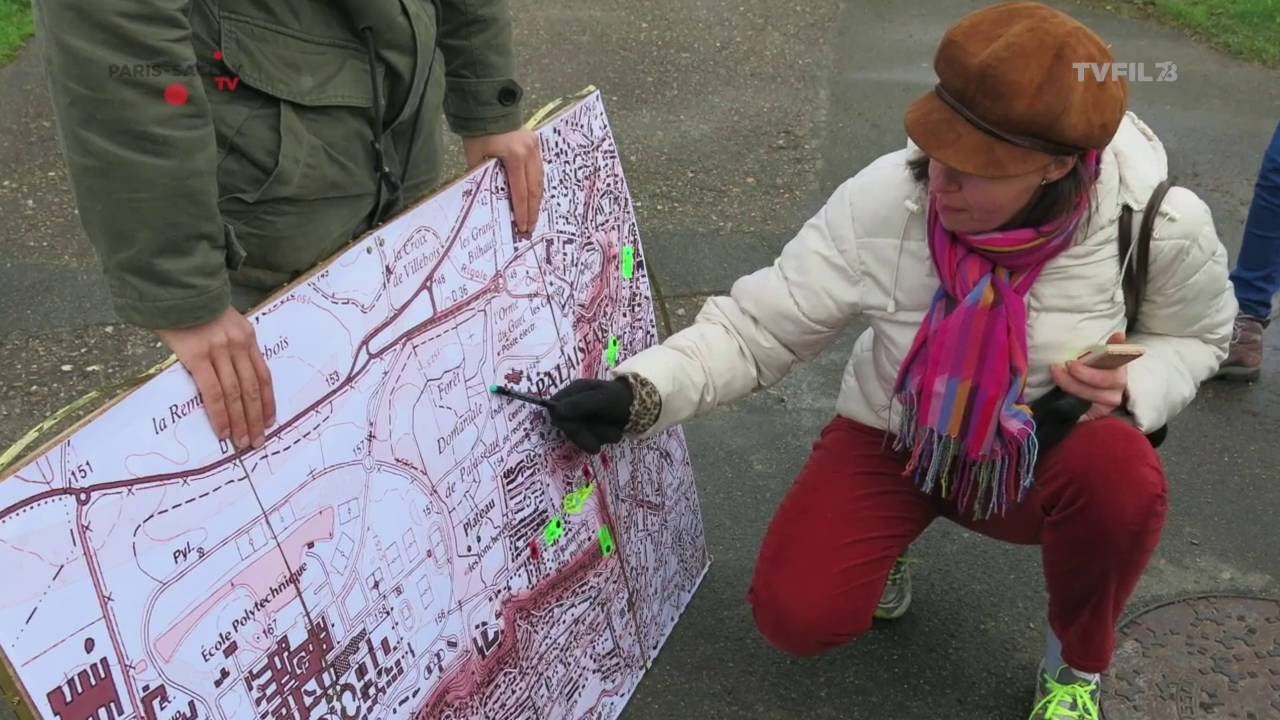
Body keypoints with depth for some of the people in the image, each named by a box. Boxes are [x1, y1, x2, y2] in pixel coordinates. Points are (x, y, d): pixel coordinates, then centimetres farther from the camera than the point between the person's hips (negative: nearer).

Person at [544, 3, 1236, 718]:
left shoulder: (1161, 221, -24)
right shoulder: (884, 200, -26)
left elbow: (1195, 335, -1)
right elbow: (756, 327, -19)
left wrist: (1129, 388, -25)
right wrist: (638, 394, -35)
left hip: (1048, 452, 0)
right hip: (896, 436, 0)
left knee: (1123, 478, -34)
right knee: (796, 615, -16)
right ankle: (891, 533, 22)